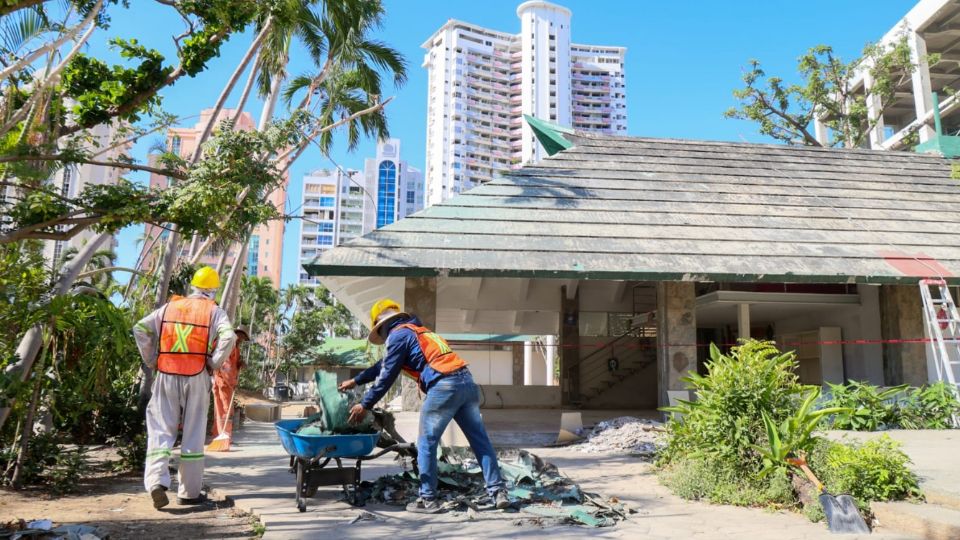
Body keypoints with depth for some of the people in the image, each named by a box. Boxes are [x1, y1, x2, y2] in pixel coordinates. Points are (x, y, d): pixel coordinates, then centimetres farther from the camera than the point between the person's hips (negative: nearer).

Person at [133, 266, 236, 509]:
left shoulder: (170, 307, 11)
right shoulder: (215, 311, 2)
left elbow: (140, 328, 5)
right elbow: (228, 337, -14)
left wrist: (151, 361, 10)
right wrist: (213, 364, -3)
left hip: (166, 376, 2)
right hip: (197, 378, -2)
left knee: (161, 431, 6)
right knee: (193, 434, 7)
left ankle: (157, 482, -12)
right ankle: (189, 492, 14)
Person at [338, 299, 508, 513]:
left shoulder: (398, 335, 4)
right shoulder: (415, 331, 31)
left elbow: (386, 376, 1)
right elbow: (383, 365, 40)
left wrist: (365, 405, 10)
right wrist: (355, 380, 47)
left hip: (443, 387, -8)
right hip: (466, 381, 8)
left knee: (426, 444, 5)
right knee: (480, 441, 9)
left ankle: (428, 500, 9)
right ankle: (498, 491, 9)